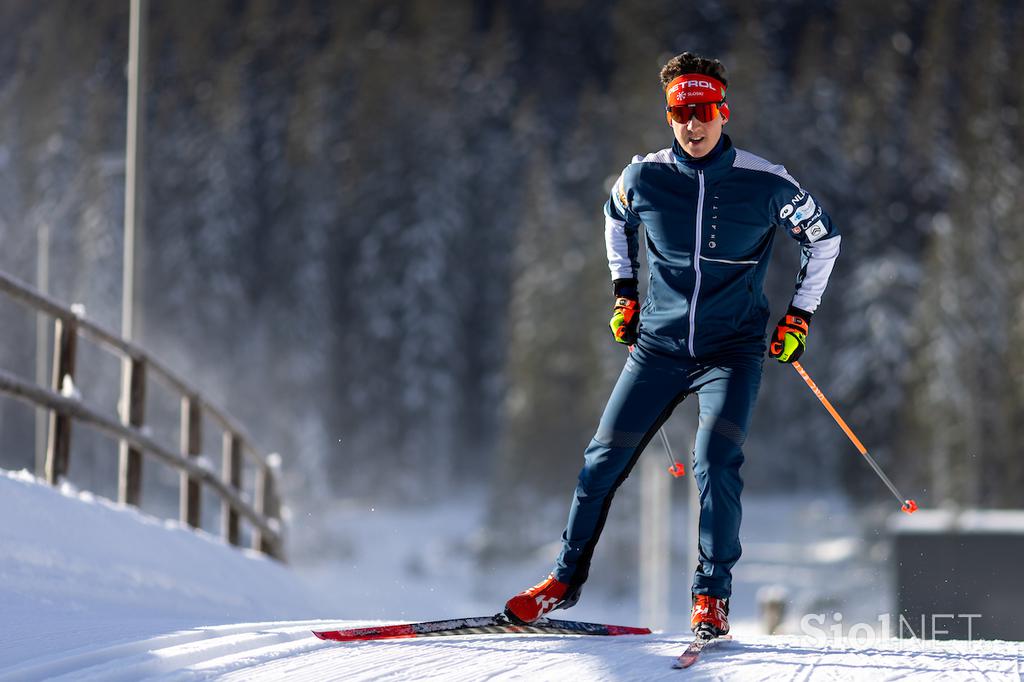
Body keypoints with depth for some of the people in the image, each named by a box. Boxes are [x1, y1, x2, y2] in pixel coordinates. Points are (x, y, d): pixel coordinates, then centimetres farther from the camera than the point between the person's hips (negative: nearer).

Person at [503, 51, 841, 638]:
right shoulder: (644, 178, -5)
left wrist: (800, 315, 4)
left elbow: (824, 237, 6)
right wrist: (624, 291, 15)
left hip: (732, 352, -2)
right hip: (659, 346, 3)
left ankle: (712, 597, -9)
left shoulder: (765, 184, -11)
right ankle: (566, 579, 18)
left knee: (715, 463, -20)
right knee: (605, 460, 0)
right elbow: (616, 218, 20)